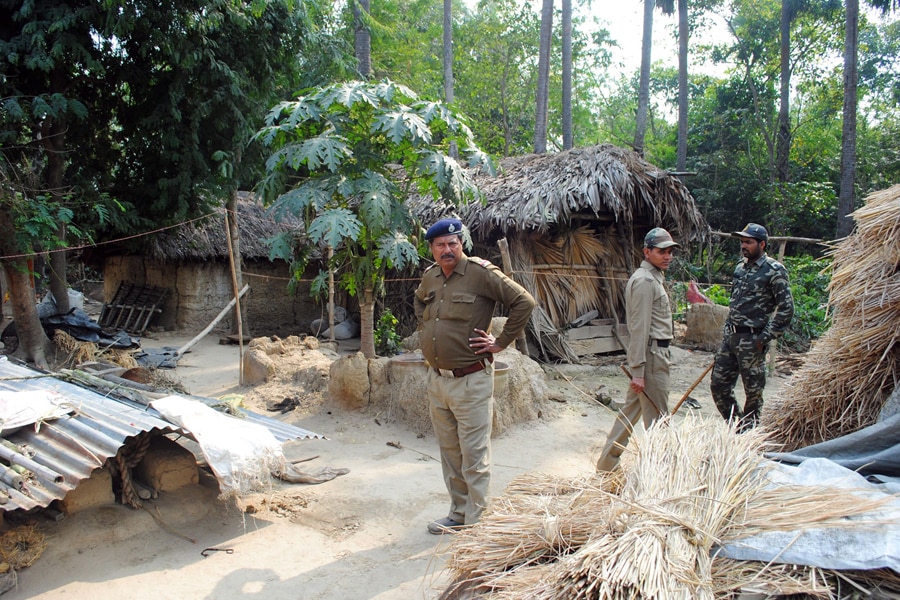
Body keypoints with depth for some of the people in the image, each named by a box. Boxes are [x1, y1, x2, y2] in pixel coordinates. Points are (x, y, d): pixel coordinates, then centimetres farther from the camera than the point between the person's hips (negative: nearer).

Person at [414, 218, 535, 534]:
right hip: (436, 379, 7)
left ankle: (475, 523, 13)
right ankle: (458, 513, 31)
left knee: (474, 456, 1)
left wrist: (501, 342, -12)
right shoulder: (430, 276, 8)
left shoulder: (481, 272, -12)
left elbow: (524, 301, -14)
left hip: (471, 380, -7)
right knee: (449, 452, 17)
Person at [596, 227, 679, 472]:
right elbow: (639, 328, -21)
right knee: (657, 418, 0)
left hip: (654, 353, 11)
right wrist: (638, 371, -23)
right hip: (651, 354, -11)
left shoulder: (652, 278, 18)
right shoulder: (645, 281, -15)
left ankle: (607, 464, 23)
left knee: (631, 409, 15)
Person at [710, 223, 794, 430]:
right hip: (730, 336, 7)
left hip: (751, 340, -7)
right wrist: (727, 330, 15)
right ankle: (736, 424, 28)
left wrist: (765, 337, -14)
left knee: (753, 391, 4)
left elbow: (786, 309, -12)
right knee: (718, 384, 10)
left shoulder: (774, 270, -9)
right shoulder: (741, 267, 12)